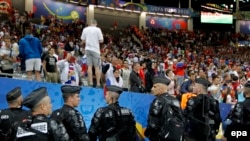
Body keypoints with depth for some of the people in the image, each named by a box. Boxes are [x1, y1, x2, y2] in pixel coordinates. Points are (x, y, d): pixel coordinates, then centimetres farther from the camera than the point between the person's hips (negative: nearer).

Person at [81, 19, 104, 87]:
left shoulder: (85, 29, 4)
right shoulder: (98, 29, -6)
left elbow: (83, 40, 7)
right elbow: (101, 40, -8)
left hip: (88, 49, 3)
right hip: (95, 49, -3)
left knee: (89, 66, 4)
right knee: (97, 67, 1)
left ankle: (90, 82, 3)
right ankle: (98, 83, 1)